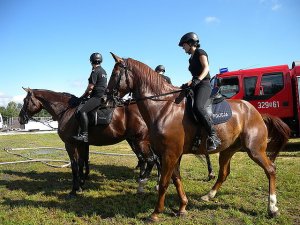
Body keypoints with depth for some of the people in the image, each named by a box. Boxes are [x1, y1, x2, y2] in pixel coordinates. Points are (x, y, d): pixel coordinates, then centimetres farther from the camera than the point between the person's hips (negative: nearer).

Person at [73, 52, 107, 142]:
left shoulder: (95, 71, -10)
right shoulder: (103, 71, 19)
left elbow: (91, 86, -13)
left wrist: (84, 95, 3)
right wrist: (90, 93, 24)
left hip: (97, 97, -11)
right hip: (103, 95, 11)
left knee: (82, 111, -23)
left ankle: (84, 135, -30)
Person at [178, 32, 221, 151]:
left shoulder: (200, 52, 3)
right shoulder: (191, 58, 27)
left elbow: (206, 68, -12)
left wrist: (196, 80, -27)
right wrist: (189, 83, 15)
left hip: (204, 85, -10)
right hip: (196, 86, 10)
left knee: (198, 107, -33)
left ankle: (213, 137, -36)